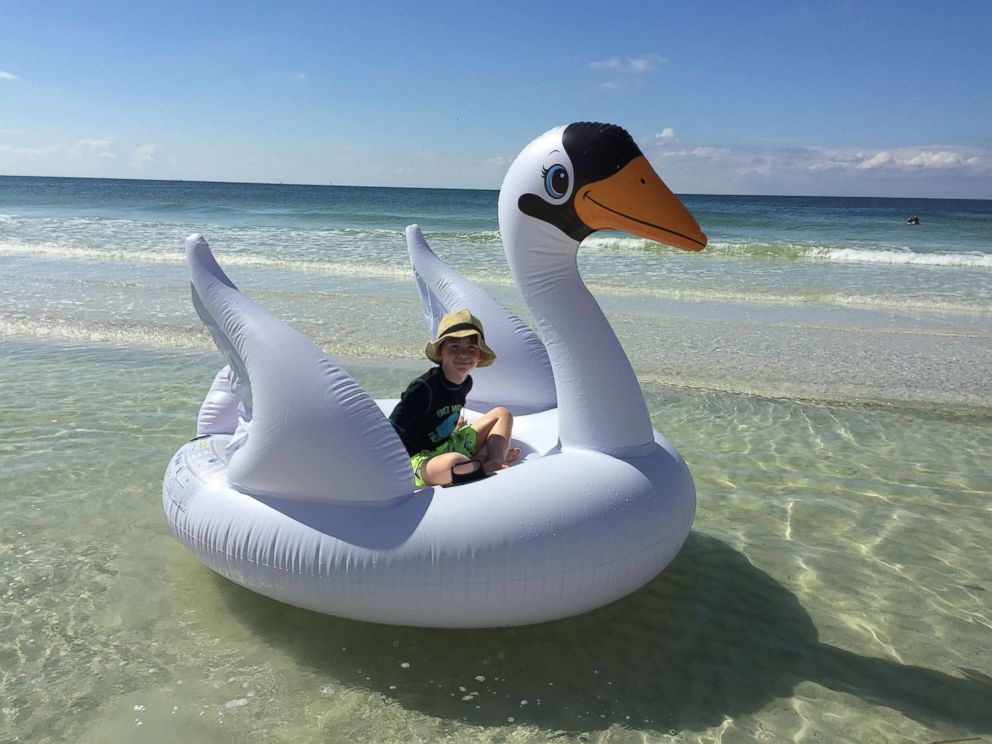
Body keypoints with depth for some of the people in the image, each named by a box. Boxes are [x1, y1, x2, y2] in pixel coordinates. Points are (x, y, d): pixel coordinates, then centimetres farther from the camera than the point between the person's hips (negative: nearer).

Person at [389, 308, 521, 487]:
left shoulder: (466, 383, -1)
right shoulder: (423, 387, -24)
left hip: (450, 446, 9)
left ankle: (496, 460, -15)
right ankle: (487, 467, -10)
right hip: (420, 458, -9)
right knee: (455, 463, -44)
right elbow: (392, 430, -21)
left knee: (502, 414, 12)